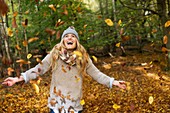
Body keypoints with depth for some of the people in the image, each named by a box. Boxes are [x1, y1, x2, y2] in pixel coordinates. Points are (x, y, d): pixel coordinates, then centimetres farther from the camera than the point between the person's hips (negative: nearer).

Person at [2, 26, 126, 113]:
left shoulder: (83, 57, -1)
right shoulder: (54, 54, -4)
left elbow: (96, 74, 0)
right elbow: (39, 69, -5)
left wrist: (113, 82, -10)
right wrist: (19, 78, -13)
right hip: (56, 103, -1)